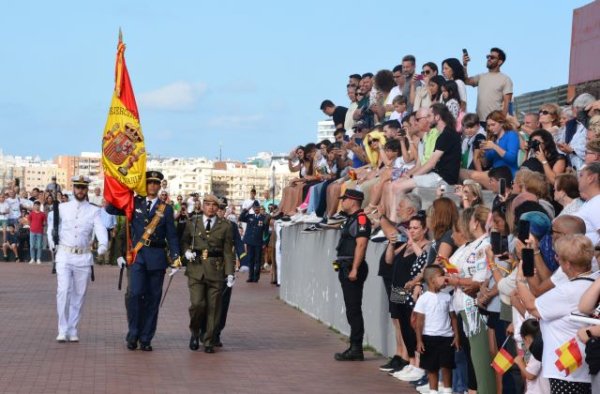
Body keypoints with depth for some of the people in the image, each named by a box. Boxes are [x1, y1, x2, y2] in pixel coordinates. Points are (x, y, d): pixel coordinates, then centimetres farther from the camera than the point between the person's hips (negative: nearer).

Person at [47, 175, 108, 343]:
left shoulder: (94, 211, 3)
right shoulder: (62, 208, 7)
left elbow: (100, 229, -12)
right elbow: (52, 225, 16)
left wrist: (103, 244, -30)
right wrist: (52, 244, 2)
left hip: (84, 257, 1)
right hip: (64, 255, -1)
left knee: (79, 294, 6)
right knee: (63, 291, -12)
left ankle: (72, 329, 17)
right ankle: (63, 330, -6)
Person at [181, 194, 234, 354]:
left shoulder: (225, 226, 6)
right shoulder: (192, 223, 9)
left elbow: (228, 251, 5)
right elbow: (184, 242, 22)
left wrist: (230, 273, -3)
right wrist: (187, 251, -1)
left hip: (216, 270, 0)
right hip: (196, 269, 0)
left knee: (213, 307, 0)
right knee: (197, 303, -11)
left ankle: (208, 341, 12)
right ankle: (195, 332, 16)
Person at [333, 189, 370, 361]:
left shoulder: (360, 219, -13)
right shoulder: (351, 219, 19)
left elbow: (361, 245, -21)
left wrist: (354, 269, -25)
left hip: (353, 269, -11)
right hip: (346, 268, 11)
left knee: (354, 309, -8)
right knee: (351, 309, 12)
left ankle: (356, 349, -6)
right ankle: (354, 347, 17)